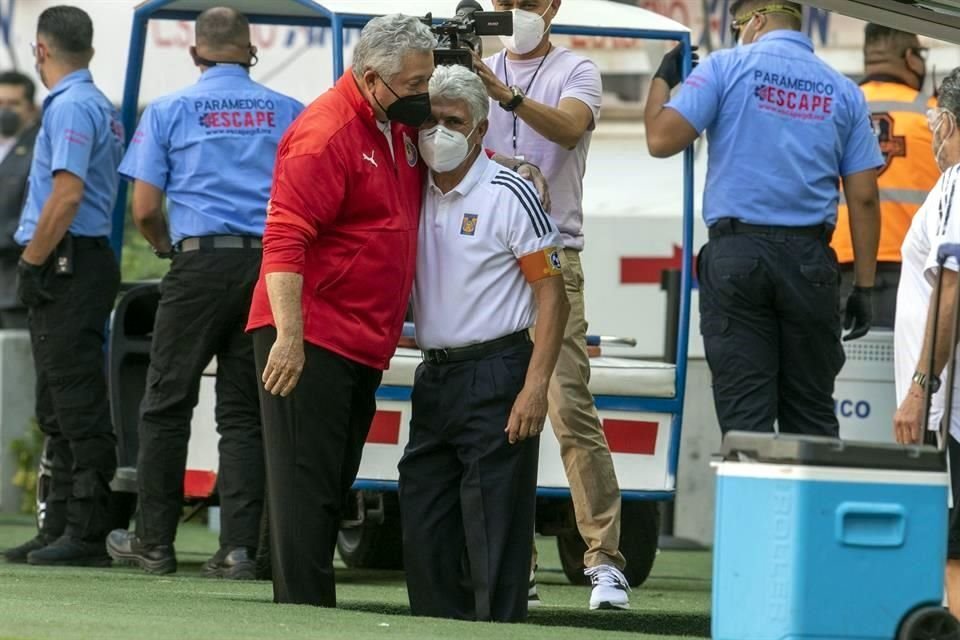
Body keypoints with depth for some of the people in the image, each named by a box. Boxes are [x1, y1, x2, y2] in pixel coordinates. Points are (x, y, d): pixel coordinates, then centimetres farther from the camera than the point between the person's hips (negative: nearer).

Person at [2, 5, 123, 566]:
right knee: (61, 410, 13)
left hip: (66, 265, -10)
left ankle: (86, 534, -11)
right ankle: (61, 529, 17)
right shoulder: (100, 107, 19)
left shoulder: (71, 107, -12)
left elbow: (67, 194, -21)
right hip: (78, 267, 10)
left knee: (79, 407, -10)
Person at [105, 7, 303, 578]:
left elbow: (145, 209, 1)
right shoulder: (288, 113, 8)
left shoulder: (169, 112, 4)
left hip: (201, 259, -2)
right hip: (270, 265, 2)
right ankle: (240, 546, -5)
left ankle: (154, 541, 10)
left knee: (167, 404, 7)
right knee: (245, 412, 4)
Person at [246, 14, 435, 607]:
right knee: (305, 487, -9)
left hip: (364, 348, 9)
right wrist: (289, 336, -27)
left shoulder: (400, 127, 13)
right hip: (310, 341, -9)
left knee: (334, 490, 12)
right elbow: (285, 241, -21)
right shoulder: (326, 133, -15)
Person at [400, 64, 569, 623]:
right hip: (434, 377, 7)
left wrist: (535, 388, -17)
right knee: (424, 529, 8)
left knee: (494, 532, -7)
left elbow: (553, 296, -10)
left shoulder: (508, 195, -7)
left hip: (495, 375, -7)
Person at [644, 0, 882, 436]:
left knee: (745, 415, -2)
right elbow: (864, 197, 6)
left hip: (737, 254, -2)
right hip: (809, 261, 2)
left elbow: (662, 139, -6)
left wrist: (662, 79, 12)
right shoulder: (843, 92, 10)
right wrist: (863, 288, 10)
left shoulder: (726, 67, 0)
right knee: (812, 416, 7)